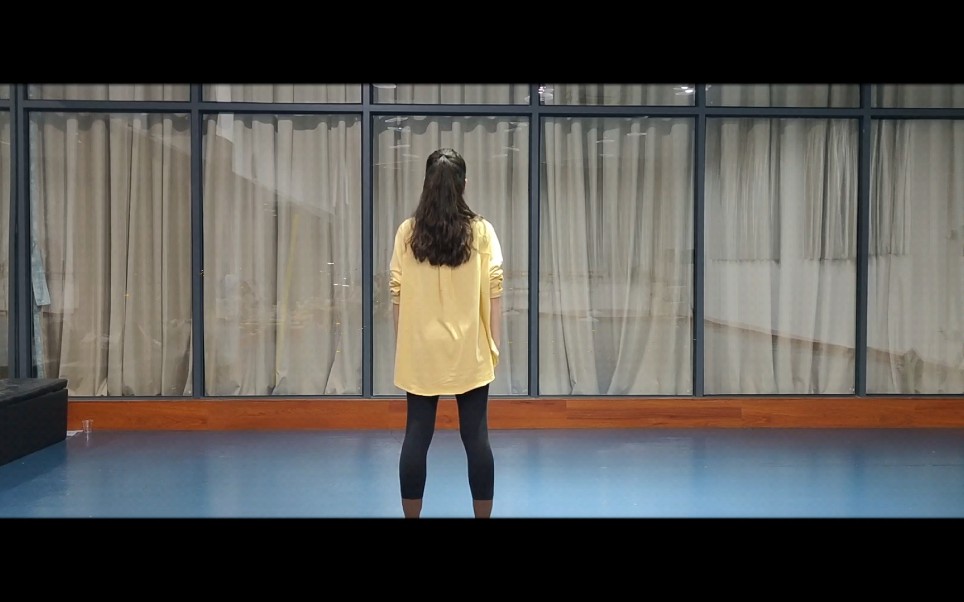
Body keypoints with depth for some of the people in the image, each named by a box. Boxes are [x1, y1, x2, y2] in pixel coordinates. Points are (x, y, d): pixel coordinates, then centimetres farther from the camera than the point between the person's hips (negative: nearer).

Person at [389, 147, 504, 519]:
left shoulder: (407, 232, -2)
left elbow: (397, 295, 0)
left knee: (416, 437, 7)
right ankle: (483, 515, 13)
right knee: (476, 438, 6)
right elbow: (493, 293, -4)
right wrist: (493, 344, 4)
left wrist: (401, 347, 9)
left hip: (420, 351, 1)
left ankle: (411, 516, 14)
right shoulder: (481, 231, -4)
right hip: (469, 351, -1)